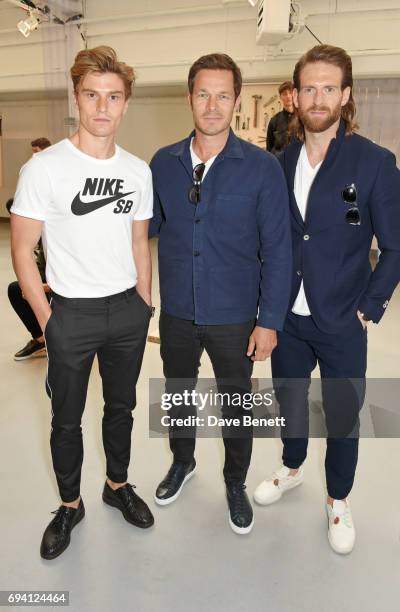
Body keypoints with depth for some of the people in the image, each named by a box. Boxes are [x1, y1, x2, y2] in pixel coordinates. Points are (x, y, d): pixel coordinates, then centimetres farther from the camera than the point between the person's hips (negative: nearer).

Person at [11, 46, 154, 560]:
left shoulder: (138, 171, 3)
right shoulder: (44, 168, -10)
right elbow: (22, 249, -8)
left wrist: (144, 304, 9)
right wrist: (48, 320, -9)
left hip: (127, 311, 4)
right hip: (71, 313, -3)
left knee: (121, 406, 19)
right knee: (66, 418, 12)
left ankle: (118, 485, 42)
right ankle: (70, 505, 36)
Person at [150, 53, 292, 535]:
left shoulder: (262, 168, -11)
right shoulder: (163, 163, -1)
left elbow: (277, 250, -9)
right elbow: (146, 226, 9)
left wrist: (269, 321, -11)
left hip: (234, 319, -2)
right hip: (176, 314, 3)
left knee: (235, 408, 15)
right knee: (177, 395, 22)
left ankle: (235, 483, 42)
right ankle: (182, 462, 50)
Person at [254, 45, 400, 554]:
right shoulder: (280, 163, 1)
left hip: (342, 322, -3)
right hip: (286, 316, 3)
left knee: (343, 417, 12)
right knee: (289, 400, 21)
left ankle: (338, 500, 38)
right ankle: (292, 467, 49)